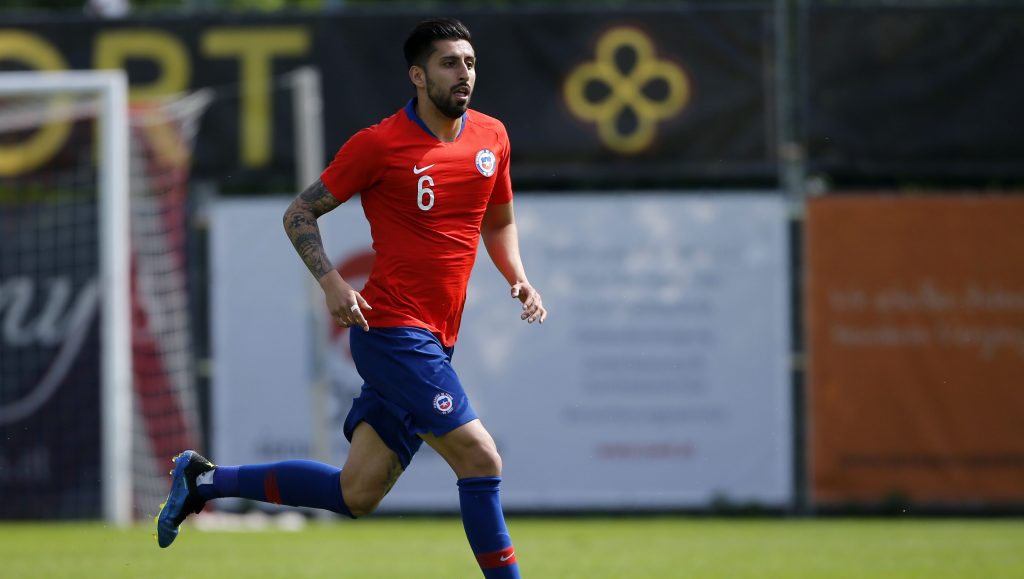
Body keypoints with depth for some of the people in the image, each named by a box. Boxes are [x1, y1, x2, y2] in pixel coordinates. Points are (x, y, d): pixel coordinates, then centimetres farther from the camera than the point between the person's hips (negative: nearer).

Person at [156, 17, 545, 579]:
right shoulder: (379, 144, -8)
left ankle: (204, 479, 22)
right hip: (391, 330, -7)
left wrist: (518, 279, 7)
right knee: (480, 458, -15)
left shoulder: (491, 137, 9)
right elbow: (299, 213, 0)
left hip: (432, 343, 7)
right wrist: (332, 283, -15)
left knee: (356, 494, 8)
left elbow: (499, 221, 26)